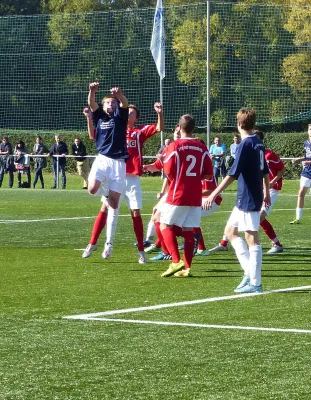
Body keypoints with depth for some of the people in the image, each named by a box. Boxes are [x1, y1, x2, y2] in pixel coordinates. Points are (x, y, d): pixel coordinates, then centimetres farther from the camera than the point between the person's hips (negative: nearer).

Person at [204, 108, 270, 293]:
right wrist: (266, 193, 31)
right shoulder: (258, 143, 10)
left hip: (248, 200, -9)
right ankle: (250, 271, 11)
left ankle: (255, 283, -2)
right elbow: (265, 171, 19)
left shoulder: (245, 145, -15)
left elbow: (233, 174, -21)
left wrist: (214, 194, -20)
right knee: (230, 230, 16)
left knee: (252, 238, -5)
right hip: (250, 198, 9)